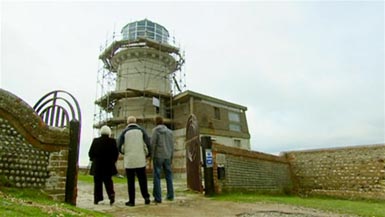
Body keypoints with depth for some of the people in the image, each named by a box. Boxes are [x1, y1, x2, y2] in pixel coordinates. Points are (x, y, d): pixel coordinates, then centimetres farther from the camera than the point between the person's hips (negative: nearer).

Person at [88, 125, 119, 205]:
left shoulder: (95, 141, -5)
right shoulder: (112, 141, -7)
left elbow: (90, 153, -2)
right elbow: (116, 153, -5)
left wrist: (94, 159, 17)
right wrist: (113, 161, 11)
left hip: (97, 165, 0)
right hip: (108, 165, 0)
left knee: (97, 182, 11)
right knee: (108, 181, 13)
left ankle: (97, 199, 13)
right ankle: (111, 194, -6)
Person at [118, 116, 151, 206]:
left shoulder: (124, 132, 2)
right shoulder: (141, 130, 3)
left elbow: (119, 146, -4)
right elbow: (148, 144, -4)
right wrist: (147, 154, 11)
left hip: (129, 160, 0)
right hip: (140, 160, 1)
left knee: (131, 181, 7)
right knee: (142, 179, 12)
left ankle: (131, 201, 11)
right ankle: (146, 197, 3)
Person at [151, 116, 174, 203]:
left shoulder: (155, 130, -4)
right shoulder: (169, 131, 11)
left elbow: (153, 144, -9)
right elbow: (172, 145, 11)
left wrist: (151, 156, -3)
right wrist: (171, 157, 17)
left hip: (158, 156, -5)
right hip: (167, 156, 5)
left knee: (157, 176, -1)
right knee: (168, 175, 12)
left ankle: (157, 198, -1)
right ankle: (170, 195, 16)